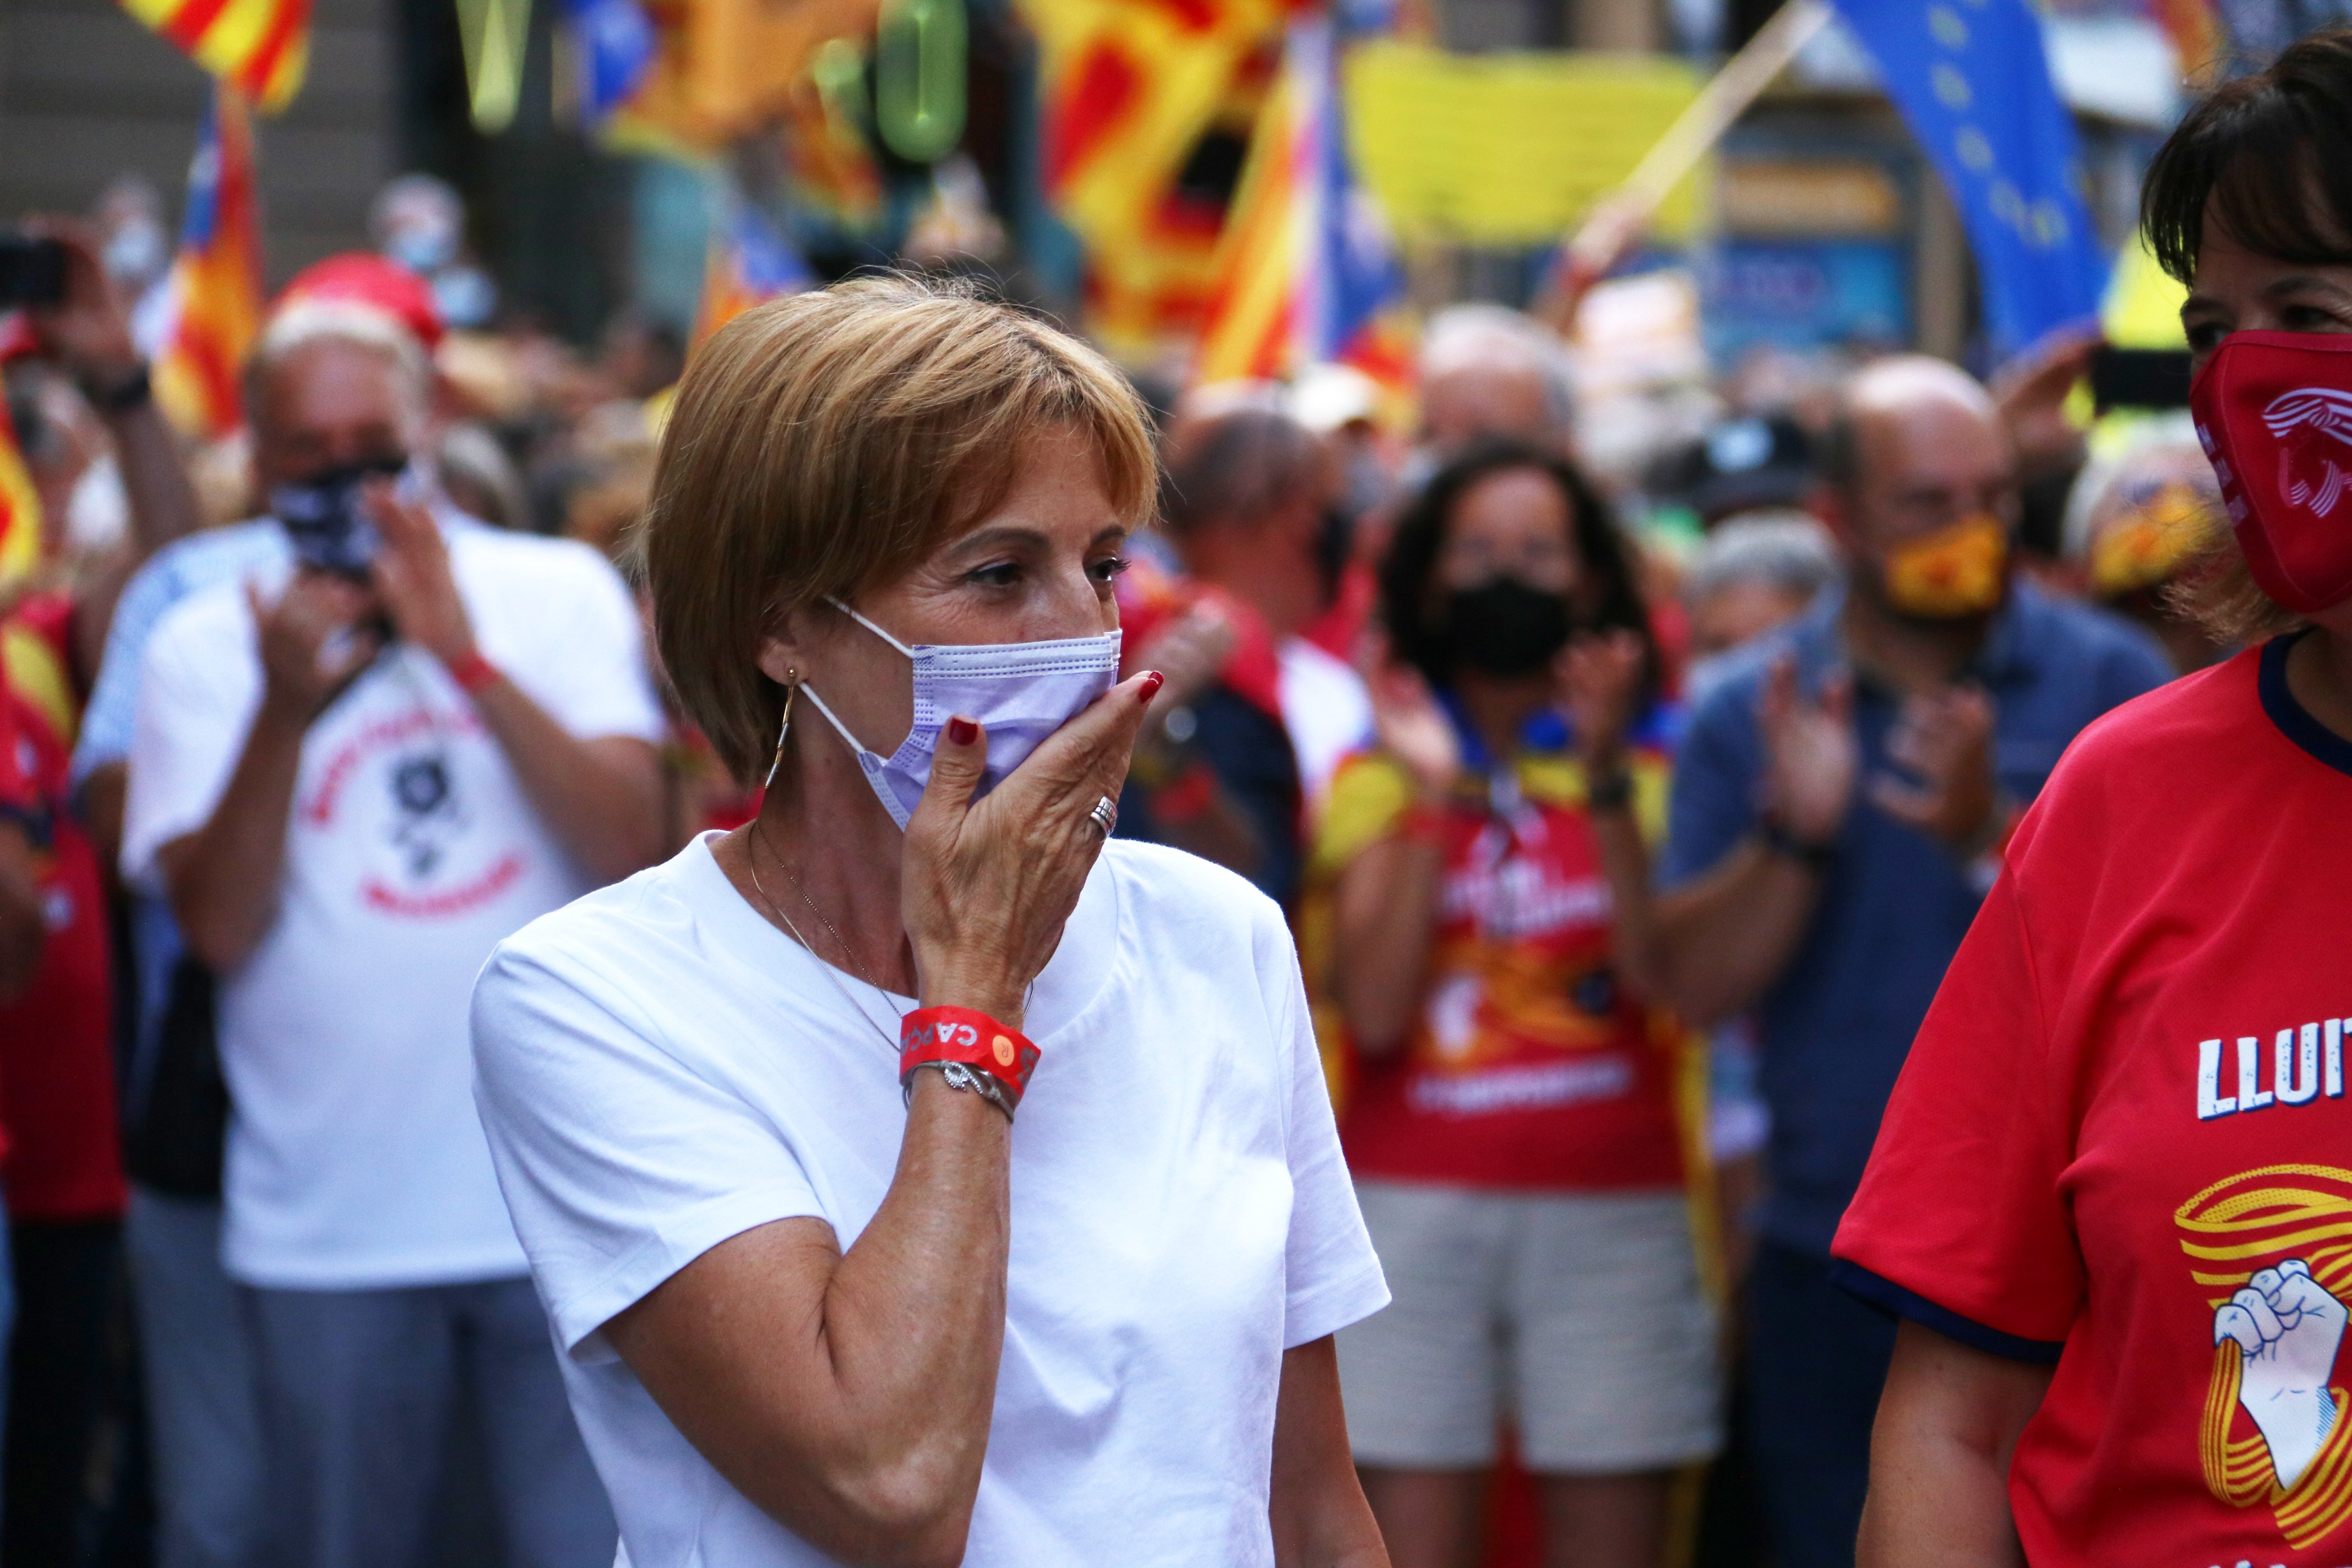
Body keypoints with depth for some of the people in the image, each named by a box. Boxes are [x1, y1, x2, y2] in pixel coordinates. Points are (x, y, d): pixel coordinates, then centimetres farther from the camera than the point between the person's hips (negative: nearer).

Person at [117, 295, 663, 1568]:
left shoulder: (562, 591, 3)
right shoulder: (204, 644, 3)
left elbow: (632, 849, -9)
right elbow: (217, 928, -6)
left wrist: (467, 656, -17)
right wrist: (286, 711, -19)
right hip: (326, 1228, 1)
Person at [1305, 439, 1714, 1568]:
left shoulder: (1647, 769, 9)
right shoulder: (1377, 781, 10)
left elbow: (1664, 979, -8)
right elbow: (1372, 1011, -5)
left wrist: (1607, 783, -13)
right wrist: (1434, 803, -8)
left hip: (1611, 1211, 0)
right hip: (1413, 1209, 0)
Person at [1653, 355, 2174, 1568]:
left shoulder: (2109, 681, 1)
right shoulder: (1748, 714, 6)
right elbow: (1696, 987, -1)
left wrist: (1994, 837, -22)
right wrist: (1796, 831, -15)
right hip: (1829, 1272, 2)